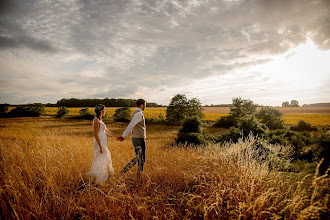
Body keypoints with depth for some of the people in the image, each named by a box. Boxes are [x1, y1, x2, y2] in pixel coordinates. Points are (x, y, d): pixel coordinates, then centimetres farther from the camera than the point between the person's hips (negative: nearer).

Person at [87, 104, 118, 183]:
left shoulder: (99, 120, 14)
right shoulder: (96, 120, -16)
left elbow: (106, 131, 20)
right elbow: (95, 134, -20)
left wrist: (117, 136, 21)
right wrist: (100, 146, -22)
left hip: (102, 143, 10)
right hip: (100, 143, -10)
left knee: (106, 158, 22)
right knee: (101, 161, -7)